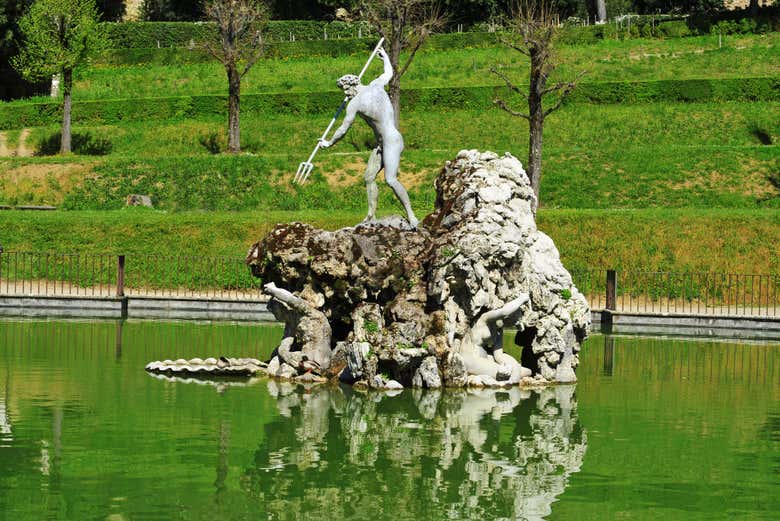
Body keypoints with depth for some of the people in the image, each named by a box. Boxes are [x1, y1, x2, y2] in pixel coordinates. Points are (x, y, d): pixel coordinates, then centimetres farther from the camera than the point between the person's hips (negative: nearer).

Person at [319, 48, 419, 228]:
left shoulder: (355, 103, -12)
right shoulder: (376, 85, 4)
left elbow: (343, 130, -3)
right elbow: (389, 73, 26)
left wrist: (329, 143, 13)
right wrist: (385, 56, 45)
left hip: (392, 141, -9)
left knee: (390, 179, -20)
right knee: (369, 177, 9)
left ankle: (411, 216, -25)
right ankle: (371, 216, 11)